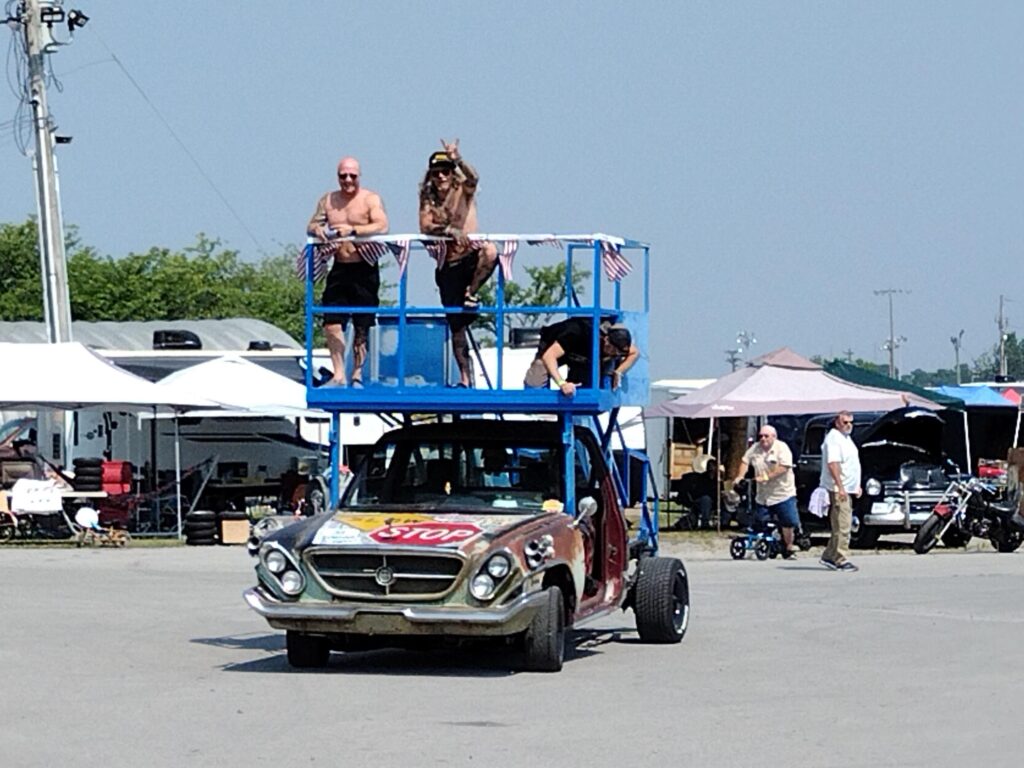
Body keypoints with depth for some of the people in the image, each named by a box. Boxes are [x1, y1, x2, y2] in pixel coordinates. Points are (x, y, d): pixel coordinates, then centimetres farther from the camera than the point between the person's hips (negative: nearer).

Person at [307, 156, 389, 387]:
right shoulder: (328, 201, 12)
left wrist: (353, 230, -30)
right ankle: (338, 375, 3)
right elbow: (311, 225, 12)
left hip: (364, 270, -4)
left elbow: (382, 226, -17)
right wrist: (317, 229, -13)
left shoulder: (371, 199, -3)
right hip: (339, 270, 4)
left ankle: (357, 376, 10)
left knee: (362, 327, 1)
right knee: (332, 323, -3)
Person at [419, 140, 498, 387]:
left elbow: (474, 178, -22)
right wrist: (449, 230, -27)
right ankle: (465, 378, 10)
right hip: (448, 266, 2)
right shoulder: (428, 200, 7)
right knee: (456, 325, 3)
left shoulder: (464, 190, 2)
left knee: (490, 251, -39)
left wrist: (457, 160, -40)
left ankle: (471, 292, -15)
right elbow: (425, 227, -10)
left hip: (470, 256, -2)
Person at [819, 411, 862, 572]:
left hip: (847, 489, 10)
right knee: (842, 526, -11)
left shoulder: (846, 438, 19)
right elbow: (833, 464, -22)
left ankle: (829, 557, 18)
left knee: (841, 526, 12)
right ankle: (841, 560, -11)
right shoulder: (833, 439, -13)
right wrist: (840, 487, -28)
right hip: (838, 490, -10)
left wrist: (857, 485, 25)